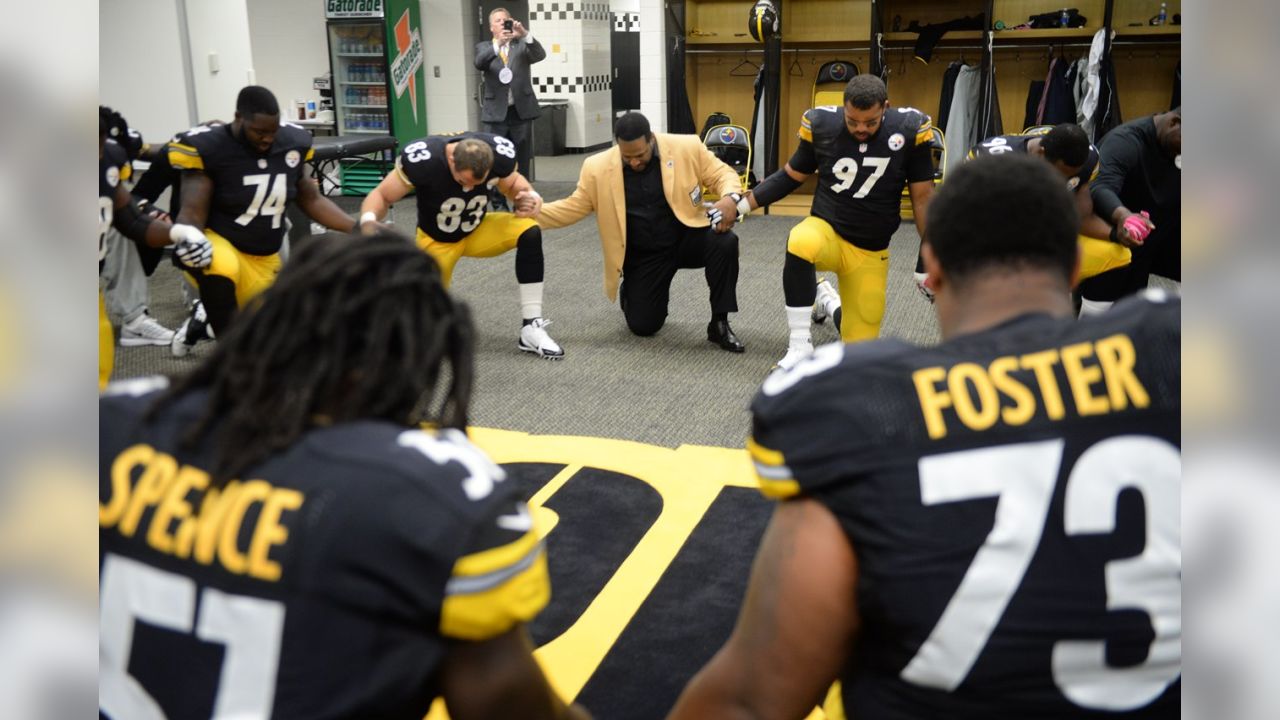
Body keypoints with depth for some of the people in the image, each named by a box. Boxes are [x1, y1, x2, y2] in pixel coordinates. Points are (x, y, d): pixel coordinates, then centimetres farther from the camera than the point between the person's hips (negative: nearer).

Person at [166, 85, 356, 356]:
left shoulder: (292, 142, -6)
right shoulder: (208, 148, -19)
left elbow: (311, 200, 5)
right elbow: (193, 213, -20)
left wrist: (358, 227, -5)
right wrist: (188, 240, -43)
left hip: (265, 260, 5)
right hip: (220, 245, -5)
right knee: (222, 269, -42)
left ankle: (205, 321, 40)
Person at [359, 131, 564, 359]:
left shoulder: (500, 154, -26)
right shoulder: (423, 160, -35)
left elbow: (511, 184, -2)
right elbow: (382, 195, -23)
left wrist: (529, 195, -25)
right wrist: (369, 221, -44)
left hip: (478, 231, 2)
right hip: (436, 241, -2)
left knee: (530, 232, -26)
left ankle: (531, 328, -20)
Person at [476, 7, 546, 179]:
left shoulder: (521, 45, 11)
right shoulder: (484, 47, 9)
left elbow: (540, 55, -9)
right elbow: (479, 63, -13)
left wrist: (525, 35, -26)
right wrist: (498, 44, -30)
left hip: (521, 111, 1)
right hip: (496, 112, -1)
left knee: (522, 161, 6)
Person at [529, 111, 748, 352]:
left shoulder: (687, 148, -14)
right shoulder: (598, 168, -12)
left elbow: (721, 174, -5)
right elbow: (573, 207, -2)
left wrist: (731, 197, -28)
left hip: (687, 237, 0)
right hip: (643, 254, 1)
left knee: (724, 243, -31)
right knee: (642, 326, -3)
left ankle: (719, 324, -14)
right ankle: (631, 293, 36)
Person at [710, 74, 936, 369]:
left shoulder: (908, 130, -12)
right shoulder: (822, 125, -10)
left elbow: (922, 197, -3)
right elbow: (791, 176, 5)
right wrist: (739, 204, 0)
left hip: (870, 251, 1)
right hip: (827, 228, -1)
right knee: (800, 243, -40)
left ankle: (826, 300, 37)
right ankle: (800, 344, -23)